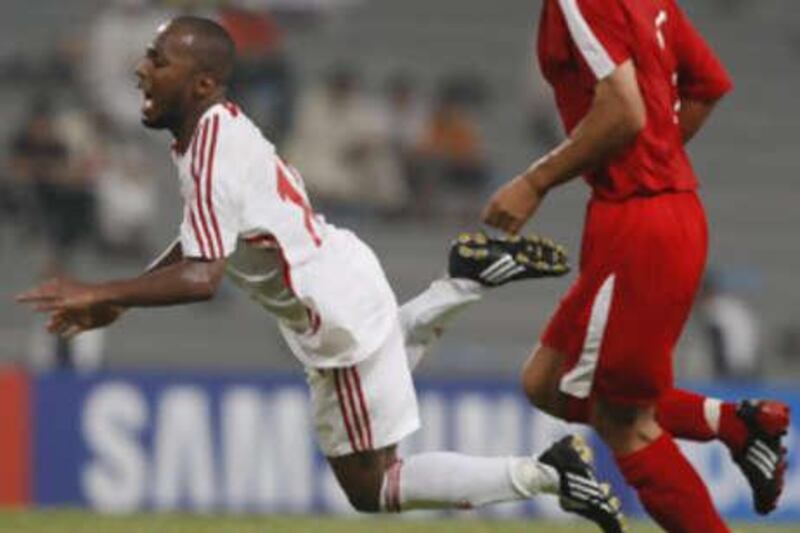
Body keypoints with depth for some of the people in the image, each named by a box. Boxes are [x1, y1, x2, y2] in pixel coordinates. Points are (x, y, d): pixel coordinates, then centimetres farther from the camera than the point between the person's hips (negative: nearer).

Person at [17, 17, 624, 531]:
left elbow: (202, 277, -34)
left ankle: (545, 474, -5)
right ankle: (468, 277, 33)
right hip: (344, 274, 9)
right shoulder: (223, 125, 3)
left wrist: (97, 295, -29)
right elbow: (203, 238, 16)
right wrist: (115, 300, 10)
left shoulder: (212, 157, -25)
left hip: (339, 321, -9)